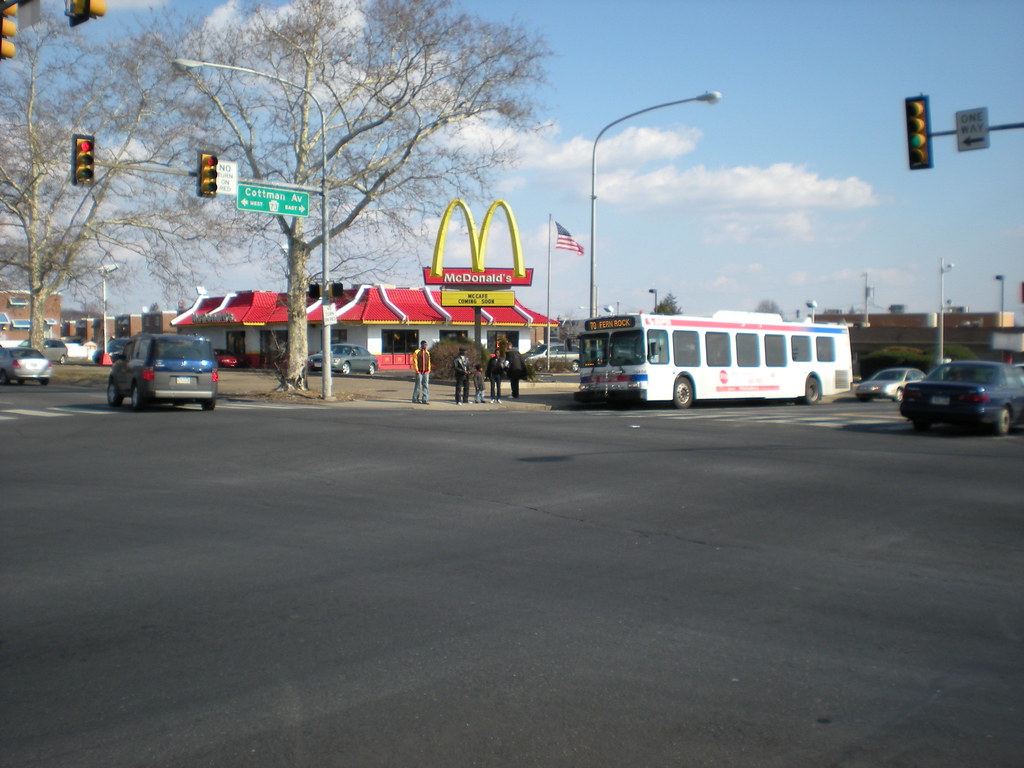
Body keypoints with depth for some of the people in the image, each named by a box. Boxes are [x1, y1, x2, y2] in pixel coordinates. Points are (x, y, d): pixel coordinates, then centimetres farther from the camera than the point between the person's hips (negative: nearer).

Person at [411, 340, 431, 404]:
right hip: (419, 372, -5)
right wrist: (417, 370, -9)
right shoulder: (417, 352, -1)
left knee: (426, 386, 1)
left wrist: (428, 370, 7)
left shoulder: (427, 353, 15)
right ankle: (415, 399, 11)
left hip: (426, 372, 5)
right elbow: (415, 362, -4)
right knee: (418, 385, -1)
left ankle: (425, 400, 2)